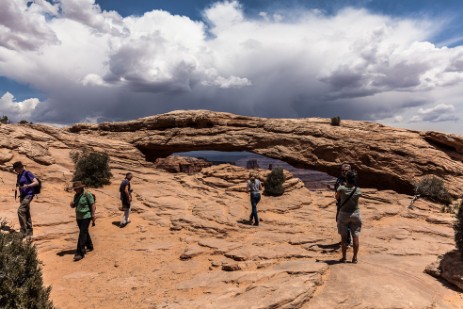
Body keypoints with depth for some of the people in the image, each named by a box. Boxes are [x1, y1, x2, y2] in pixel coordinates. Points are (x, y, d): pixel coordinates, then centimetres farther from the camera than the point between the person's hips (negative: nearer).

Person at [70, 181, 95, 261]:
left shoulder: (87, 194, -15)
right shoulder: (76, 195, 6)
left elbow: (92, 205, -13)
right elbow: (73, 206, 13)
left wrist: (93, 215, -15)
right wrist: (72, 204, -11)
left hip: (86, 217, -7)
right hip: (78, 217, 7)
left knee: (82, 234, -10)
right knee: (85, 232, 18)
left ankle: (80, 253, -8)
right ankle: (89, 247, 35)